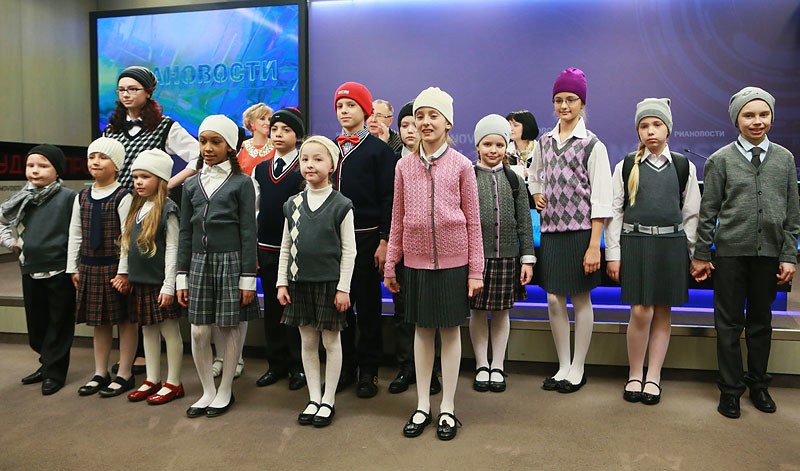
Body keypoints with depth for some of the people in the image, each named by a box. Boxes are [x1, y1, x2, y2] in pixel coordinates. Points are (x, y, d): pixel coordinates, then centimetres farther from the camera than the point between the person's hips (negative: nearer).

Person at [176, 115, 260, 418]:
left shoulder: (241, 182, -1)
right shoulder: (191, 184, 10)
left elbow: (248, 231, -4)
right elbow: (185, 232, 11)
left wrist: (247, 278, -8)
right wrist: (182, 277, 7)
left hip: (231, 261, -3)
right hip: (199, 261, 4)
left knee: (230, 327, 5)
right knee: (199, 331, 5)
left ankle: (225, 390, 23)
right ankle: (208, 391, 23)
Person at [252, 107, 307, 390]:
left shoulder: (305, 170, -3)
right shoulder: (260, 169, 12)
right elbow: (254, 210, 14)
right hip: (266, 247, 5)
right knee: (271, 306, 10)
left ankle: (299, 366, 15)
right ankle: (277, 363, 23)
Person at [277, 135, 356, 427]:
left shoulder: (341, 205, -5)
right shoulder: (293, 204, 6)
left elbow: (348, 251, -6)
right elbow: (285, 247, 10)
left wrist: (343, 287, -9)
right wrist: (282, 282, 5)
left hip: (329, 282, -4)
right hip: (299, 282, 4)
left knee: (331, 341, 6)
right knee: (308, 341, 11)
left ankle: (328, 401, 20)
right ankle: (314, 399, 25)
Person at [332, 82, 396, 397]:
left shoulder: (379, 149, -1)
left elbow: (388, 199, -5)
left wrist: (384, 241, -12)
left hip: (366, 238, -4)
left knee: (368, 306, 4)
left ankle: (368, 371, 17)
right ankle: (344, 367, 23)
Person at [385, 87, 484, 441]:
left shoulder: (461, 165, -1)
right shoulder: (405, 166, 4)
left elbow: (473, 221, 0)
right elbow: (398, 220, 8)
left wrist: (475, 270, -2)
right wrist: (391, 265, 7)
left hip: (453, 260, -2)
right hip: (416, 261, 2)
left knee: (450, 331, 7)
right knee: (422, 330, 11)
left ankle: (448, 409, 23)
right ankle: (422, 406, 26)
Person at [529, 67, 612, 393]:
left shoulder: (592, 145, -5)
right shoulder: (544, 142, 9)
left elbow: (600, 200, -8)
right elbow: (534, 178, 27)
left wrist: (594, 246, -13)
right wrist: (537, 195, 5)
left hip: (580, 231, -4)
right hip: (551, 232, 4)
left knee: (580, 299, 6)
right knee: (554, 300, 6)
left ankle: (578, 369, 20)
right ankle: (563, 366, 22)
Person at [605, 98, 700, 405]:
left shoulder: (684, 166, 8)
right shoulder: (627, 165, 5)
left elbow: (691, 213, 11)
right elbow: (614, 212, 4)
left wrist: (690, 252, 7)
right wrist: (613, 254, -1)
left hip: (671, 243, 2)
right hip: (635, 242, -1)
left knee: (662, 312, 5)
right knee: (641, 311, -6)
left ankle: (653, 377, 18)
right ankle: (634, 375, 13)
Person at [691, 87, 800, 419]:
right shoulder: (720, 160, 0)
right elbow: (708, 211, 1)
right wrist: (701, 255, 0)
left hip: (769, 254, 2)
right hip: (731, 252, -2)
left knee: (761, 321, 13)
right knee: (729, 323, 4)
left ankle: (758, 385, 29)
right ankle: (731, 389, 17)